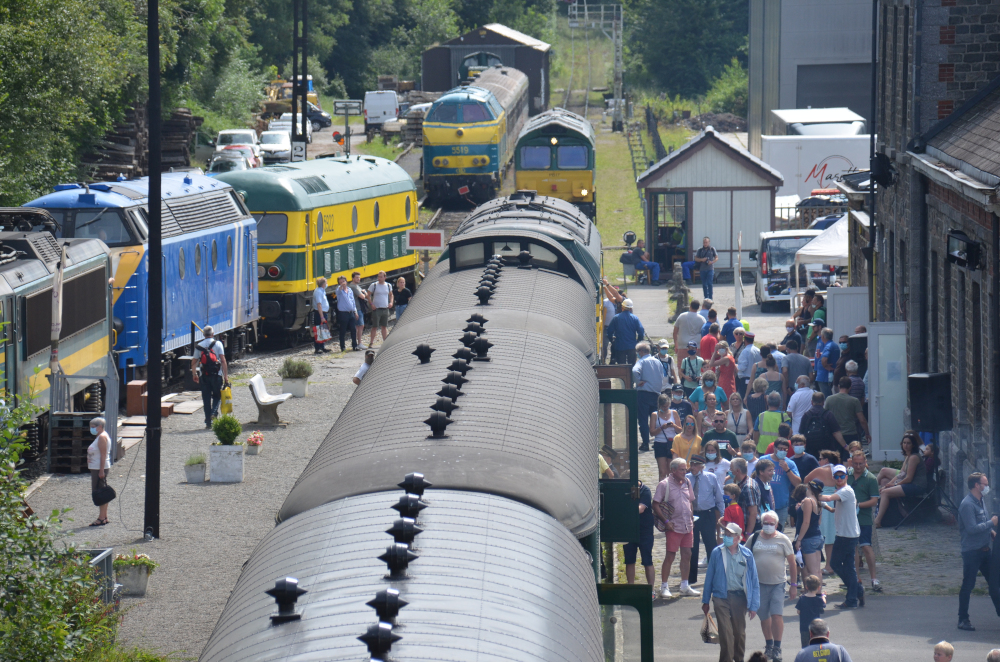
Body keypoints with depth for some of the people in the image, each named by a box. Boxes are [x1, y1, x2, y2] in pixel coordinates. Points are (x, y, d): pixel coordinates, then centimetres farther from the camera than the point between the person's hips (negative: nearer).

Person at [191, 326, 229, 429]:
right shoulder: (217, 344, -3)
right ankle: (214, 412, -13)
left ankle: (208, 421, 6)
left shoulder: (199, 346, 4)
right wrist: (226, 375, -7)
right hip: (216, 375, -2)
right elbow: (223, 360, -9)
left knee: (206, 398, 8)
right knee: (217, 396, 13)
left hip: (204, 376, 2)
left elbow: (194, 362, 7)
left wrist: (194, 374, 22)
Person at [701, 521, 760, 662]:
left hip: (740, 597, 1)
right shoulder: (717, 553, -2)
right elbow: (709, 577, 6)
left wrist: (754, 605, 0)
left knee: (739, 632, 13)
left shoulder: (746, 554, -1)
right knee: (726, 633, -10)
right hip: (721, 597, -1)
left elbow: (754, 581, 3)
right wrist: (705, 601, 9)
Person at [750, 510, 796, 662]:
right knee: (764, 617, 9)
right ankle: (768, 645, 25)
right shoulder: (754, 539, 5)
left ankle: (777, 648, -3)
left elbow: (792, 563, 4)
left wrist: (793, 585, 2)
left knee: (777, 615, -11)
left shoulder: (783, 540, 0)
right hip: (759, 583, 2)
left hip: (777, 583, -2)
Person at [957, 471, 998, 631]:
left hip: (984, 549, 9)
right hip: (971, 551, -9)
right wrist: (991, 523, -17)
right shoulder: (967, 504, -18)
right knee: (968, 586, -3)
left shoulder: (980, 502, 13)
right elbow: (972, 528, -25)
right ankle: (963, 620, 3)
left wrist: (991, 532, 6)